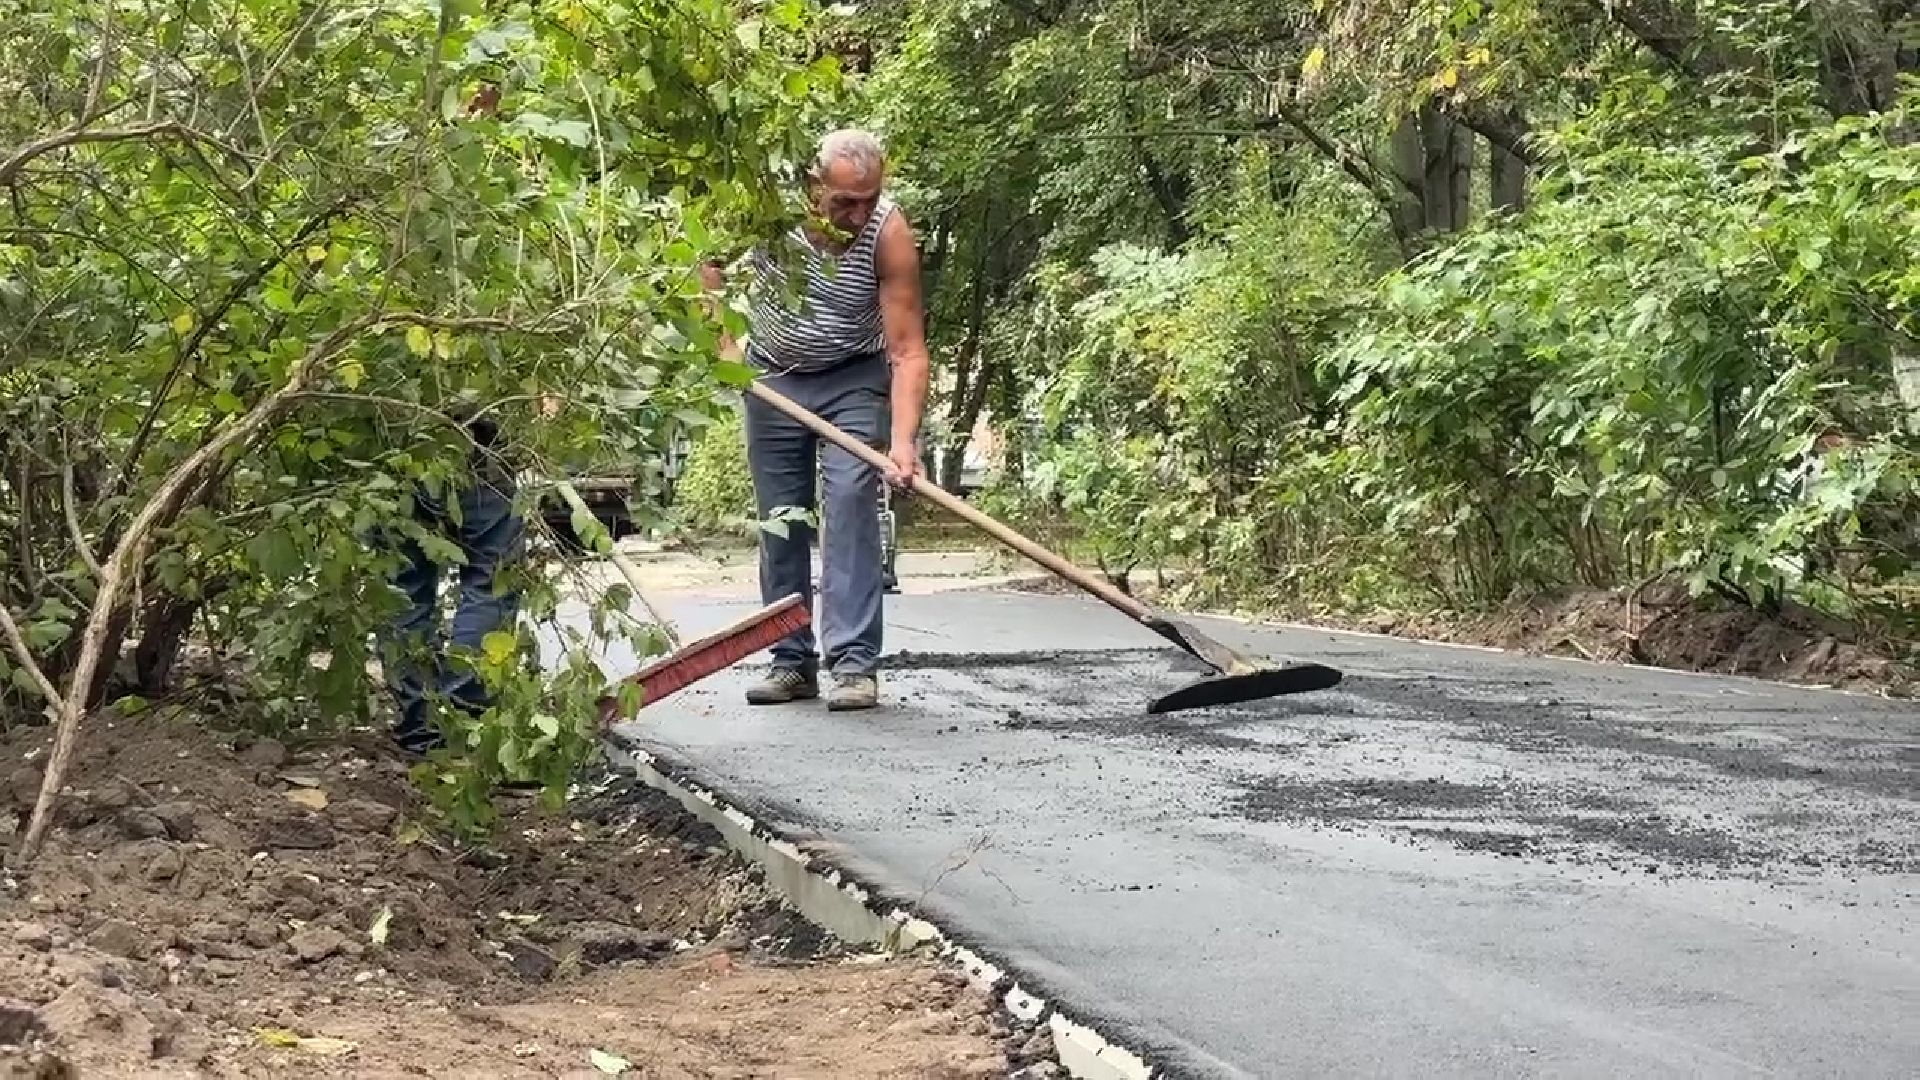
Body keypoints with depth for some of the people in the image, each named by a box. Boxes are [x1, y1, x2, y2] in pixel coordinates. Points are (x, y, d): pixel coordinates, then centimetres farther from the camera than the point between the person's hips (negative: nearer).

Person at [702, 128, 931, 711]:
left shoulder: (889, 233, -28)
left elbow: (907, 350, -27)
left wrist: (903, 441, -38)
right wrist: (720, 336, -12)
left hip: (855, 381, -3)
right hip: (773, 376, 3)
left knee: (851, 499, -18)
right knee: (780, 519, 3)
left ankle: (854, 663, -20)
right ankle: (793, 662, 11)